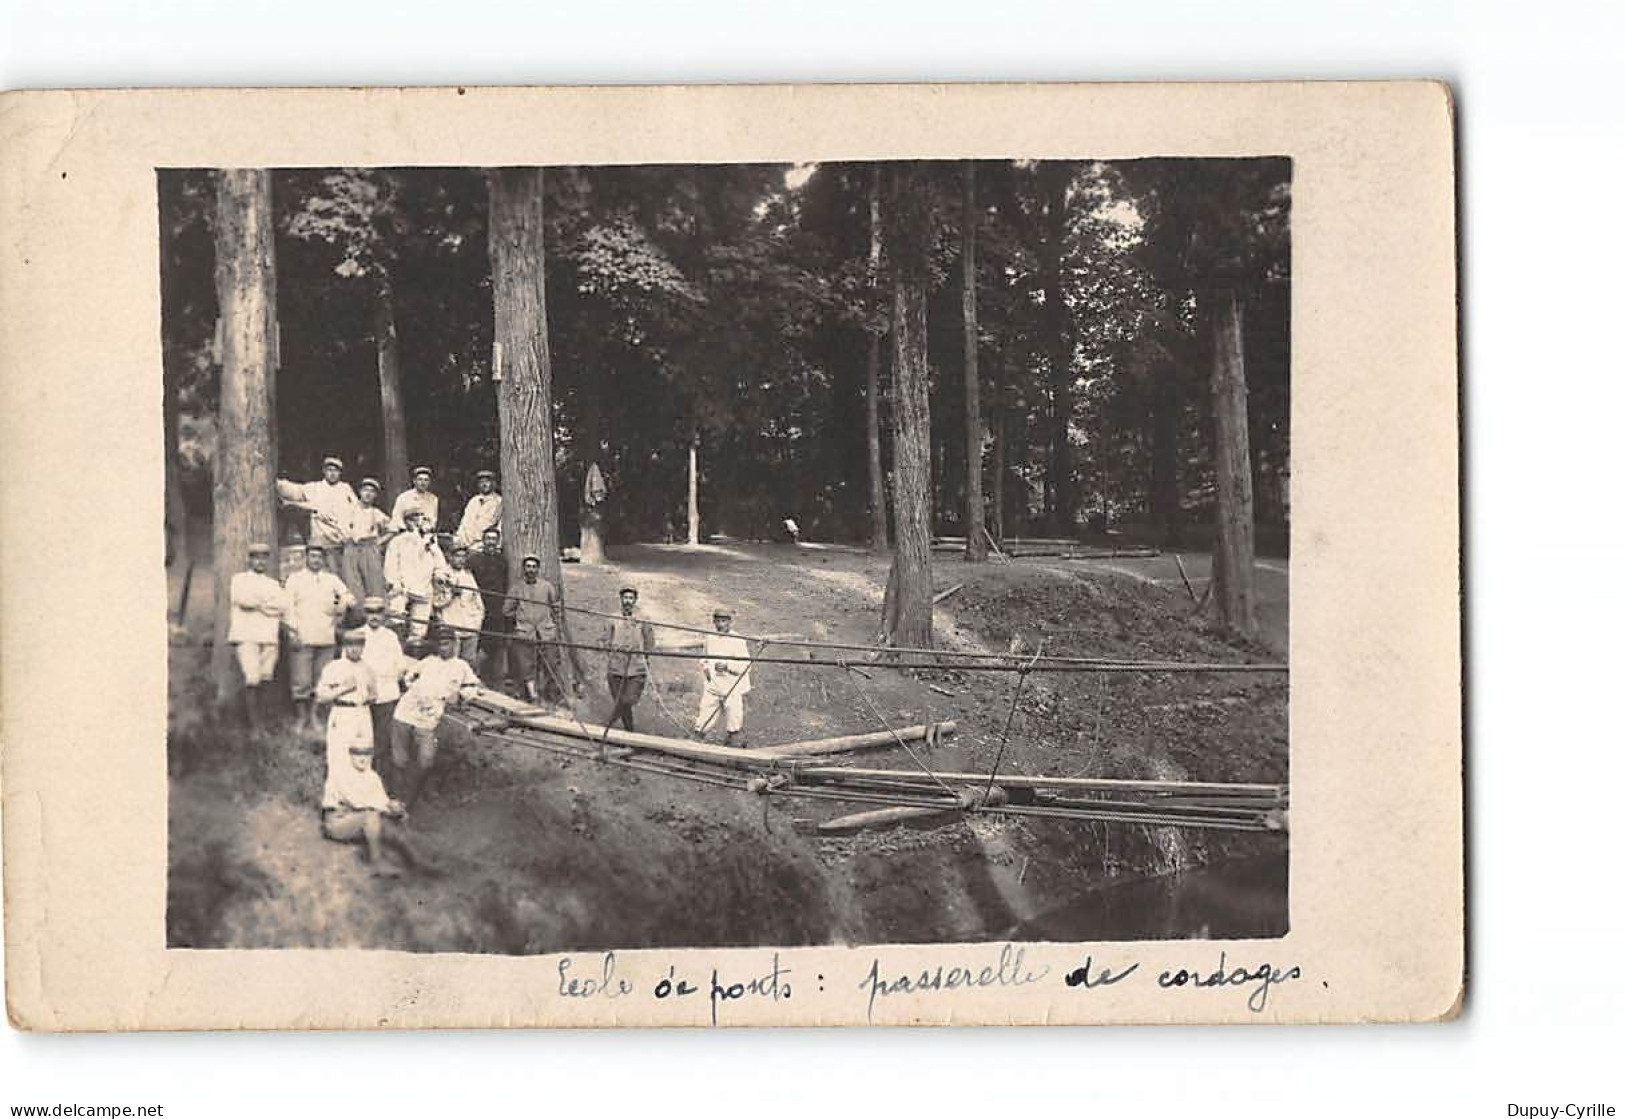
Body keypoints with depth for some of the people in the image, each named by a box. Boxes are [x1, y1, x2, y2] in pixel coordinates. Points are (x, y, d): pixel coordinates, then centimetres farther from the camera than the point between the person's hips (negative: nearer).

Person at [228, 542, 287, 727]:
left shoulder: (273, 584, 21)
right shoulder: (239, 579, 9)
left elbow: (284, 605, 4)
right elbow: (243, 599, -11)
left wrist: (258, 604, -4)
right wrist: (269, 603, -1)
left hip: (269, 637, 4)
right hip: (246, 636, -4)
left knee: (264, 680, 2)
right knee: (252, 680, -15)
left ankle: (262, 722, 7)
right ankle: (254, 725, -15)